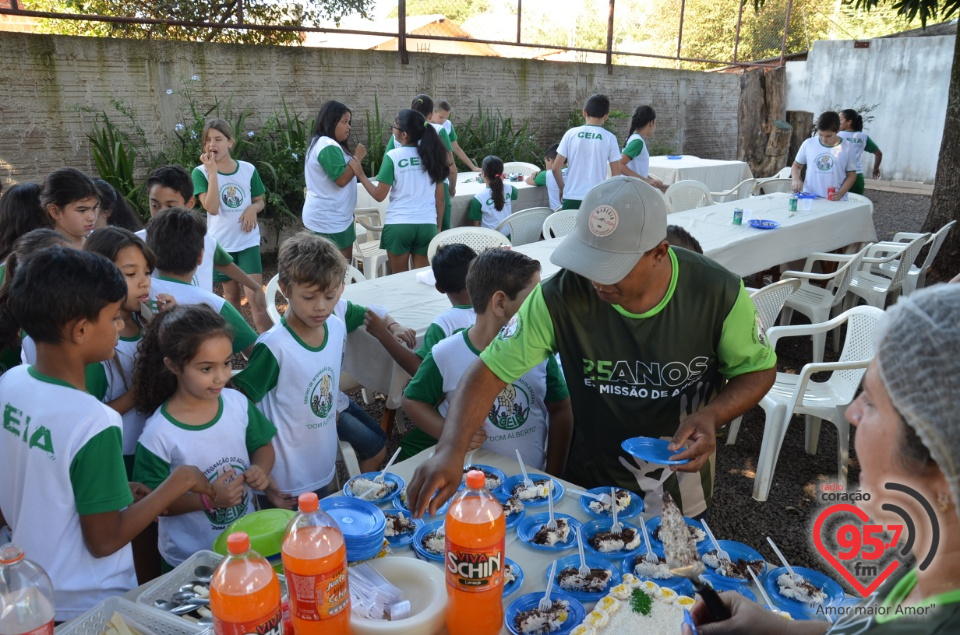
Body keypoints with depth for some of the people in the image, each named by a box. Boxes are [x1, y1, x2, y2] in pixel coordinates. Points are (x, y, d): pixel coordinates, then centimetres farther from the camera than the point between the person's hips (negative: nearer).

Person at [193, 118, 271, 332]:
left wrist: (253, 208, -14)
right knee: (231, 293, 15)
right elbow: (212, 208, -21)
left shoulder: (248, 169, -3)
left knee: (256, 296, -8)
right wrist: (212, 172, -24)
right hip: (221, 243, 0)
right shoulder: (201, 172, -8)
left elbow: (260, 201, 9)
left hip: (248, 241, 0)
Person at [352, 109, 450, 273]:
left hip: (398, 225, -3)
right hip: (427, 225, 3)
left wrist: (360, 174, 6)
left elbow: (379, 195, -5)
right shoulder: (432, 155, 3)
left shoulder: (393, 156, -7)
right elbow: (440, 198, 7)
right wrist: (438, 227, 17)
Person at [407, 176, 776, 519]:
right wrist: (451, 451, -38)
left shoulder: (718, 293, -23)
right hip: (591, 484, 0)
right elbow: (489, 372, -23)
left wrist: (711, 415, -27)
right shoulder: (561, 297, -26)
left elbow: (759, 369, -7)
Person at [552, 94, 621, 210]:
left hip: (571, 199, 1)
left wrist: (562, 188, 17)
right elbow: (616, 174, 0)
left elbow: (556, 168, 1)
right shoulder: (609, 138, -1)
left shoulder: (571, 134, 1)